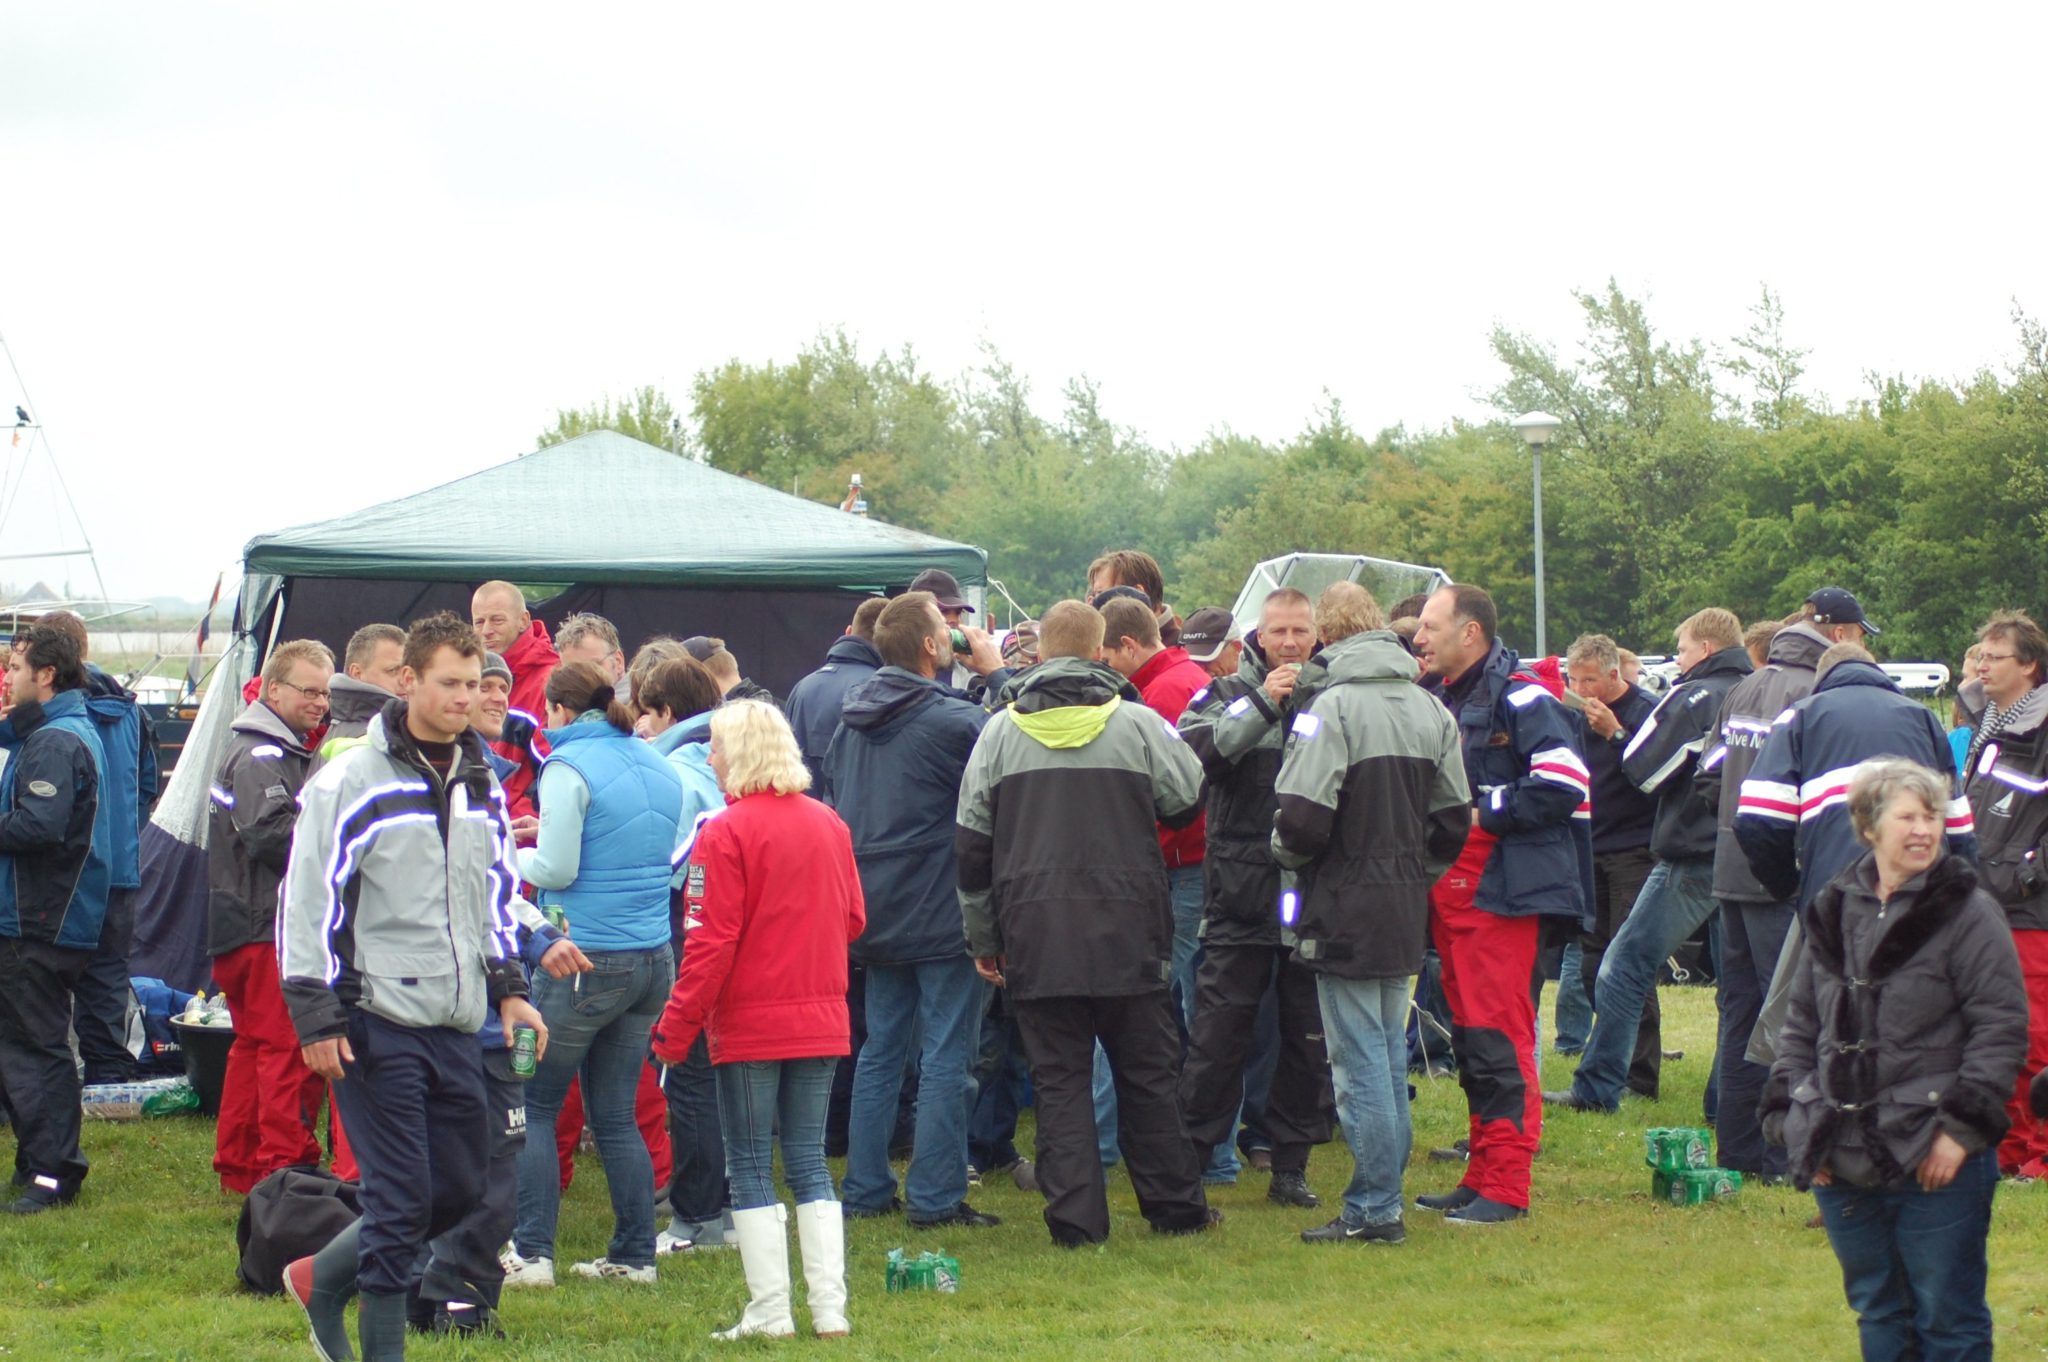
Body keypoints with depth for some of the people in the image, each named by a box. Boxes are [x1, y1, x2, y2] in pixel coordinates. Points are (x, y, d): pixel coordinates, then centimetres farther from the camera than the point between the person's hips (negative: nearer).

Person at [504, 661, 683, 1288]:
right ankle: (634, 1255, 11)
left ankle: (531, 1254, -1)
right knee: (616, 1115, 12)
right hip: (653, 960, 7)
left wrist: (513, 857, 5)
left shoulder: (570, 766, -10)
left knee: (532, 1106, 2)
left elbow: (557, 870, -15)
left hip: (585, 959, -7)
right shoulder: (659, 767, 11)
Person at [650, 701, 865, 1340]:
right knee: (810, 1163, 11)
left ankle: (770, 1313, 3)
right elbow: (853, 919, 9)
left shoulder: (726, 833, -14)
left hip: (749, 1024, -5)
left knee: (751, 1168, 3)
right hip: (820, 1020, 5)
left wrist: (677, 1026, -9)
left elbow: (712, 943, -15)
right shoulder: (828, 825, 3)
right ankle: (829, 1307, 8)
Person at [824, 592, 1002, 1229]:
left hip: (874, 913, 7)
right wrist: (996, 673, -2)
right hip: (942, 914, -7)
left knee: (880, 1050, 15)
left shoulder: (852, 720, 7)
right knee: (946, 1058, -1)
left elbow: (833, 801, 16)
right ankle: (935, 1197, -1)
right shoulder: (951, 720, -18)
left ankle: (865, 1189, 17)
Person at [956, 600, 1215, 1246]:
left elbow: (972, 847, 5)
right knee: (1146, 1074, 11)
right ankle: (1174, 1205, 18)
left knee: (1059, 1078, 3)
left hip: (1035, 938, 0)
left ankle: (1075, 1217, -1)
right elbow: (1187, 802, 8)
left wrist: (983, 938, 13)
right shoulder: (1138, 724, -3)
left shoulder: (1000, 732, 2)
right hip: (1127, 934, 0)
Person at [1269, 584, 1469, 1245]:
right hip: (1406, 913, 8)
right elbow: (1454, 818, 11)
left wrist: (1285, 849, 0)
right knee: (1390, 1057, 15)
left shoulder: (1332, 706, -15)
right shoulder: (1431, 708, 9)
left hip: (1346, 912, -7)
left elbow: (1303, 819, -21)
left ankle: (1372, 1209, -1)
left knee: (1359, 1062, -3)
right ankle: (1385, 1198, 20)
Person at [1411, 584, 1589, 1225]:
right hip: (1449, 892, 9)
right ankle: (1481, 1175, 19)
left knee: (1499, 1035, -8)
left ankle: (1507, 1188, -5)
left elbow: (1565, 781, -19)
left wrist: (1484, 813, -14)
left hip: (1501, 889, -9)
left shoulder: (1517, 697, -10)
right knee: (1468, 1036, 12)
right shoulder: (1436, 697, 15)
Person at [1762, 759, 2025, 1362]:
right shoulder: (1834, 910, 10)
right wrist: (1790, 1115, 6)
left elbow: (2002, 1026, -9)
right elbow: (1801, 1023, 17)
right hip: (1844, 1163, 5)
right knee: (1877, 1312, 15)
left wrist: (1964, 1126, -15)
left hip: (1934, 1162, -5)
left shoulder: (1965, 912, -6)